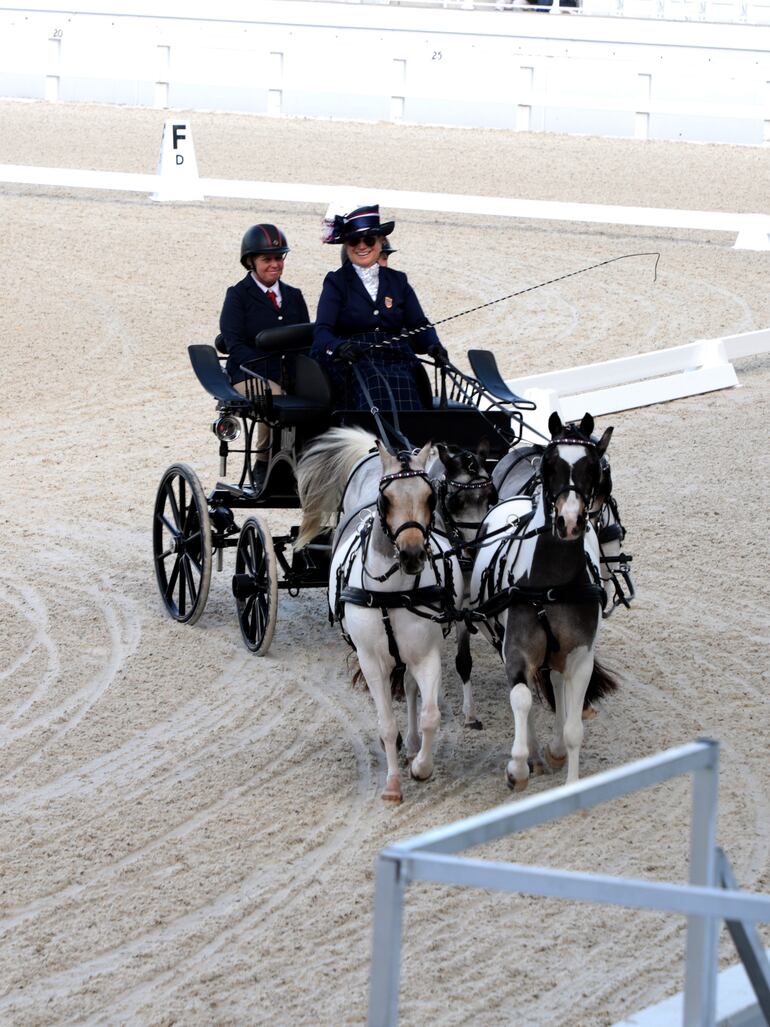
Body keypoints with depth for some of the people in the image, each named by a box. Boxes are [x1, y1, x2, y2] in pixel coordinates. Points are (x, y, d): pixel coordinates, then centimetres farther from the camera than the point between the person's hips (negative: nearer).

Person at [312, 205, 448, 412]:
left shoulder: (397, 281, 20)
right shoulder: (336, 282, 10)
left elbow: (419, 325, 13)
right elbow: (322, 330, -4)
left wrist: (433, 346, -10)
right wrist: (339, 347, -27)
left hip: (396, 362, 3)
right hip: (354, 364, -3)